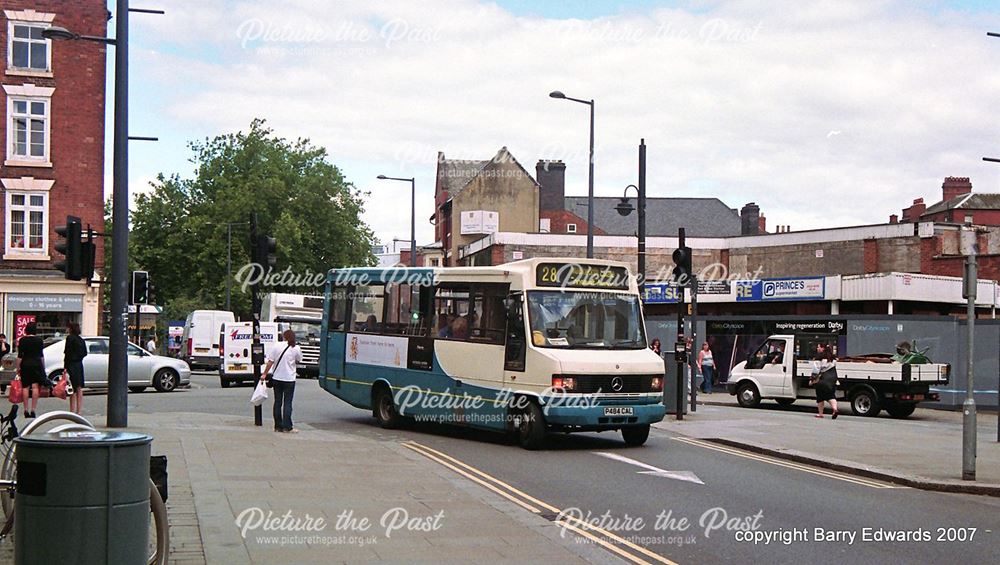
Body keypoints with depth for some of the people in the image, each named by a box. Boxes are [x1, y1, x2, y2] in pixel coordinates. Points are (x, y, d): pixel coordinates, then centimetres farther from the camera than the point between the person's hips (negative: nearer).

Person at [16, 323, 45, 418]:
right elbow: (42, 355, 4)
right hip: (37, 363, 0)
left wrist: (18, 368, 3)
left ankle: (26, 410, 5)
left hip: (25, 364, 0)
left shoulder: (22, 340, -1)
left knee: (25, 387, 6)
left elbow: (20, 356, -2)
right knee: (35, 387, -3)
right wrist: (43, 367, 12)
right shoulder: (39, 340, 2)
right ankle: (33, 410, -10)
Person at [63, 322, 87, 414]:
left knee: (72, 390, -6)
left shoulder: (70, 338, -11)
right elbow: (85, 353, 15)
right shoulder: (81, 340, 11)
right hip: (80, 364, 8)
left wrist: (65, 368, -15)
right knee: (79, 389, 11)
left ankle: (72, 411, -7)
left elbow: (68, 353, -15)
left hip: (72, 365, -8)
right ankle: (79, 411, 14)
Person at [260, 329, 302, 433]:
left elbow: (270, 361, -4)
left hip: (277, 378, 2)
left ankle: (278, 426, 12)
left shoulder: (277, 345, -4)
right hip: (289, 378, -2)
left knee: (278, 402, 10)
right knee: (287, 403, 1)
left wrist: (265, 374, 3)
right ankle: (287, 427, -4)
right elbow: (298, 361, 5)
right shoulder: (296, 349, -7)